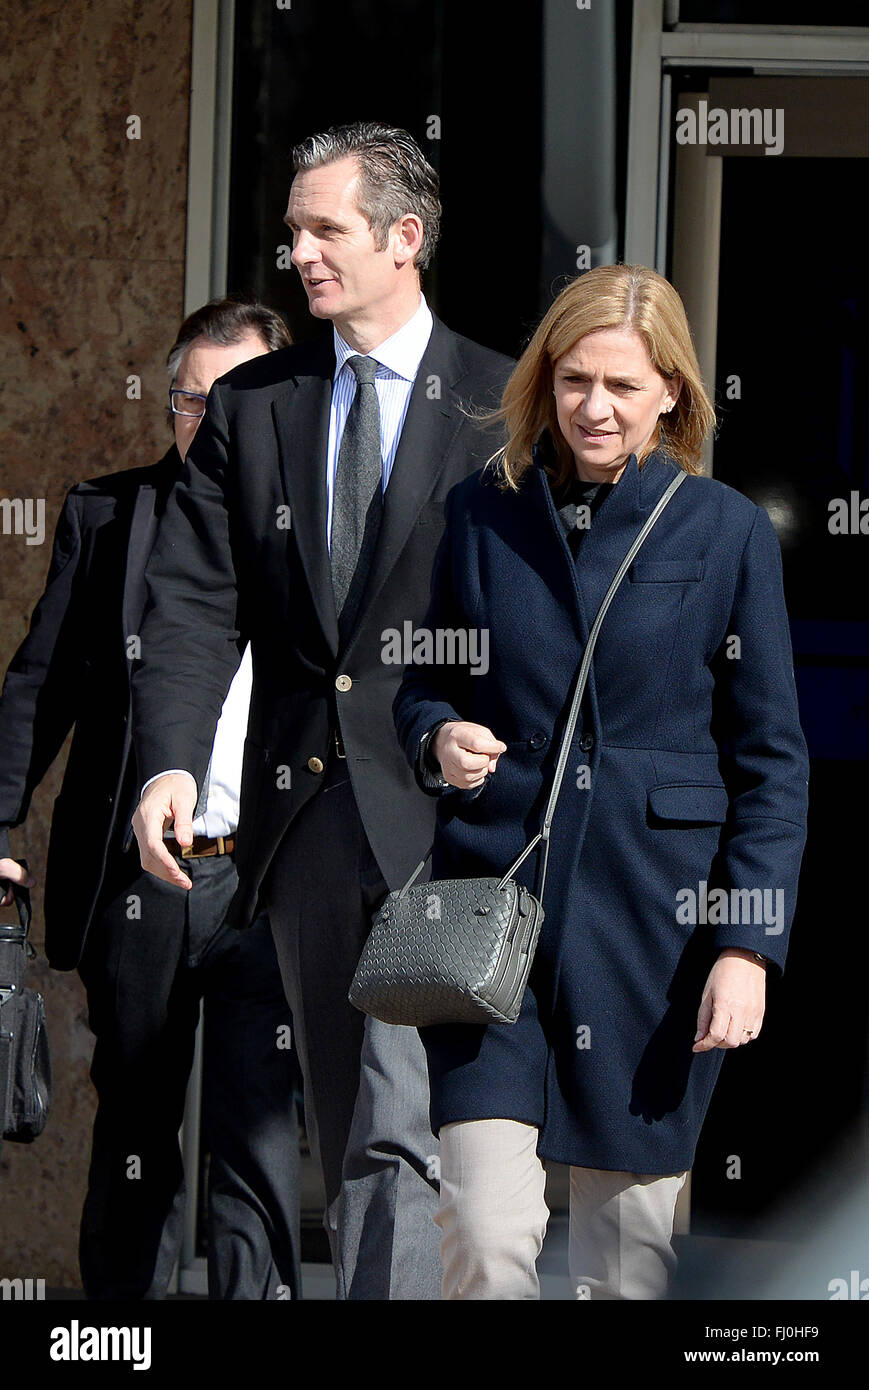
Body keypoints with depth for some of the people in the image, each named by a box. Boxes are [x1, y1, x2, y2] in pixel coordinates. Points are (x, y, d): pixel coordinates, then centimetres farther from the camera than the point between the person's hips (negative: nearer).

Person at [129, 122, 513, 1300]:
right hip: (300, 805, 5)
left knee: (399, 1130, -13)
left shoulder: (502, 407, 0)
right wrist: (170, 762, -13)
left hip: (440, 805, -5)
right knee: (341, 1132, 13)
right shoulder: (250, 406, 10)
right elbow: (194, 603, 1)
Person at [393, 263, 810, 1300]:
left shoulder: (728, 533, 1)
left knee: (627, 1236, 6)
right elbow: (424, 684, 18)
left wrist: (748, 944, -6)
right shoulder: (482, 512, 7)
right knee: (487, 1233, -10)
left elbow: (771, 758, 2)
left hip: (655, 912, -1)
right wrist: (440, 740, -6)